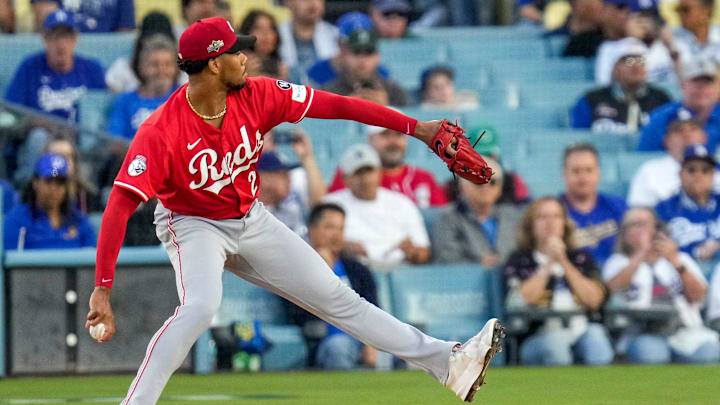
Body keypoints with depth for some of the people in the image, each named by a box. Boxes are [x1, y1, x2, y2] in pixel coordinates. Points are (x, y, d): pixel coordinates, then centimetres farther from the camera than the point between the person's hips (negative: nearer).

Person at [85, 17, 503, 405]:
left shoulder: (257, 96, -16)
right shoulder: (160, 132, -30)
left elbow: (337, 105, -12)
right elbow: (119, 207, -34)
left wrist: (416, 128, -16)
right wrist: (102, 289, -42)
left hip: (251, 221, 5)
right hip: (194, 225, -5)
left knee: (336, 297, 9)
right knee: (200, 306, -35)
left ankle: (446, 361, 12)